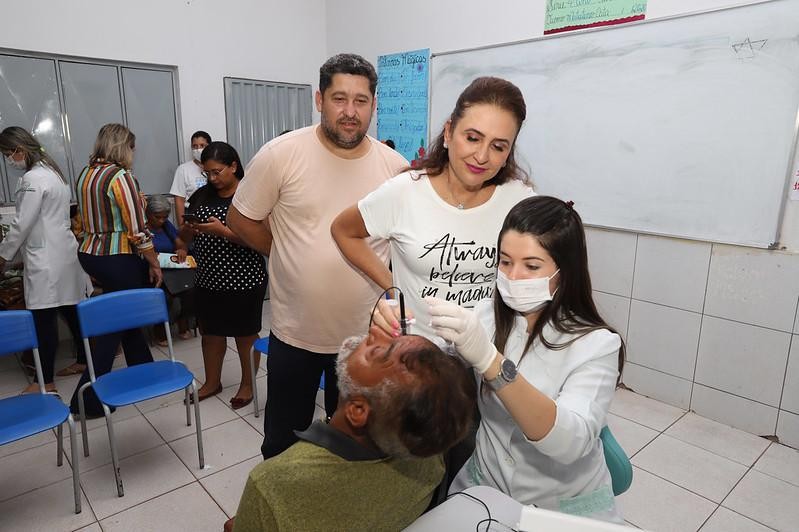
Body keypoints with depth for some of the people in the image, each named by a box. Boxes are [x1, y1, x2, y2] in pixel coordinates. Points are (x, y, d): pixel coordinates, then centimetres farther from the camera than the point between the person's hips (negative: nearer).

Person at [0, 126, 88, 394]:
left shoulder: (32, 179, -15)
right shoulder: (52, 171, 14)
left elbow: (22, 224, -13)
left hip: (46, 259, -9)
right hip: (64, 251, 9)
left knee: (44, 320, -3)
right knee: (71, 310, 16)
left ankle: (45, 381, 5)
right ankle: (84, 359, 27)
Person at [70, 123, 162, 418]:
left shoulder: (85, 174, 9)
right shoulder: (121, 176, -17)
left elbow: (91, 219, 14)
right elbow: (138, 230, -18)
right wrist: (154, 263, -9)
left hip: (90, 253, 9)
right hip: (120, 260, -9)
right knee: (115, 324, 2)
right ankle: (89, 400, 9)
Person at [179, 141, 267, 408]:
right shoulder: (201, 195, 7)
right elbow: (184, 237, 12)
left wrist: (222, 231, -26)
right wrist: (189, 229, -10)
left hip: (244, 282, -5)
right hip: (208, 280, 6)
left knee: (245, 335, 9)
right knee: (210, 332, 17)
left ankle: (248, 383, 29)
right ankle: (212, 382, 36)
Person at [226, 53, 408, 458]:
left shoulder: (395, 167, -6)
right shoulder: (281, 154, -13)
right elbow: (241, 220, -2)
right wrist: (294, 257, -2)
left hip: (365, 334, 2)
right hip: (294, 333, -1)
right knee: (283, 444, 20)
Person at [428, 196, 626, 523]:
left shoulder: (597, 344, -14)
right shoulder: (487, 316, -4)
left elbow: (570, 443, -29)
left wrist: (489, 360, -40)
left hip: (566, 504, -2)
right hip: (485, 486, 3)